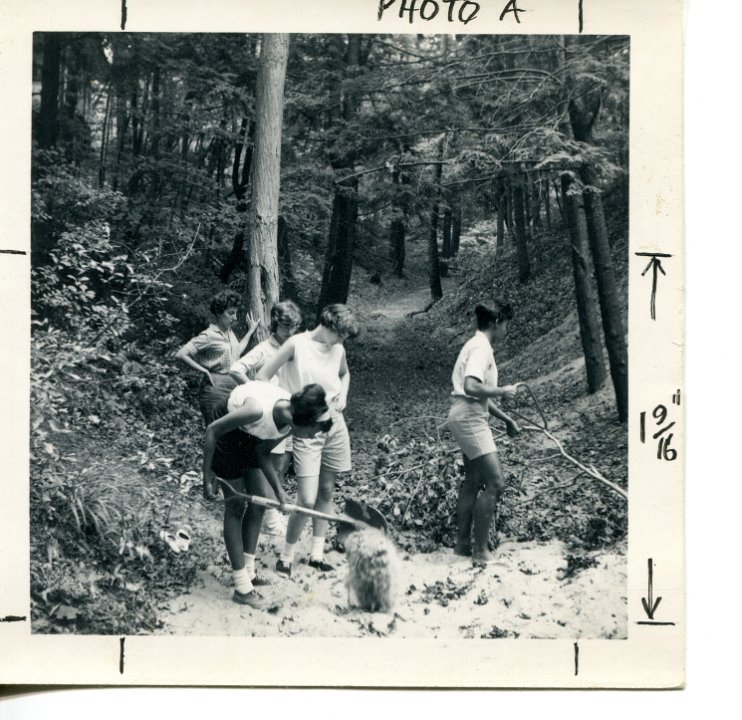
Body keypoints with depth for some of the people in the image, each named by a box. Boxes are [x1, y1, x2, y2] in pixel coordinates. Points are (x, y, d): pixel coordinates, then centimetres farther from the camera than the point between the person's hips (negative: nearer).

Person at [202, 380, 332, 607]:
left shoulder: (289, 421, -19)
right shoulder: (259, 409, -41)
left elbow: (263, 452, -5)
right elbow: (213, 430, -29)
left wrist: (277, 488, -16)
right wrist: (207, 476, -24)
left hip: (251, 438, 7)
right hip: (226, 433, -7)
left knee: (258, 502, 8)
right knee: (235, 507, -4)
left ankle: (248, 572, 23)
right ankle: (242, 588, 3)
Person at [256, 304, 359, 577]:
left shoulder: (338, 350, 3)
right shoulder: (297, 344, -12)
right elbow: (262, 376, -8)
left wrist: (343, 394, 7)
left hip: (335, 426, 6)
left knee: (326, 491, 12)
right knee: (307, 500, -10)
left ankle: (317, 553, 25)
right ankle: (286, 556, 9)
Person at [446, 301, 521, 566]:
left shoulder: (478, 345, 17)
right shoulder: (481, 347, -15)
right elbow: (472, 387, -30)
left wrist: (505, 418, 21)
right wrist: (503, 391, -17)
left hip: (470, 419, 11)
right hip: (470, 420, -11)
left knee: (473, 482, 15)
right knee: (495, 483, -9)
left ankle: (463, 543, 22)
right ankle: (480, 551, -4)